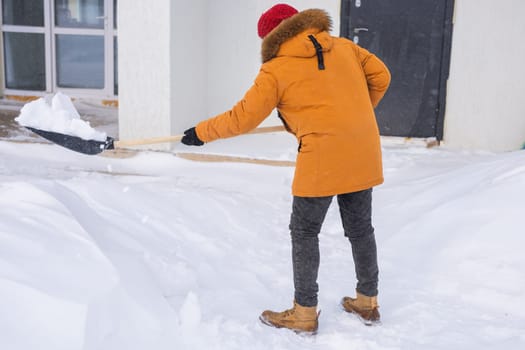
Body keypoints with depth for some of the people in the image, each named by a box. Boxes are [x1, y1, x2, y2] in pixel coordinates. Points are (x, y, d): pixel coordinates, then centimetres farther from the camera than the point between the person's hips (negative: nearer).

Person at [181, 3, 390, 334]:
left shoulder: (276, 70, -4)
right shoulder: (343, 46, 10)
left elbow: (242, 117, -2)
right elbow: (380, 75, 14)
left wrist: (202, 132, 11)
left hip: (323, 158, -6)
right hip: (363, 154, 6)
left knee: (304, 232, 9)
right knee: (361, 228, 18)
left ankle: (305, 313, 13)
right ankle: (367, 302, 32)